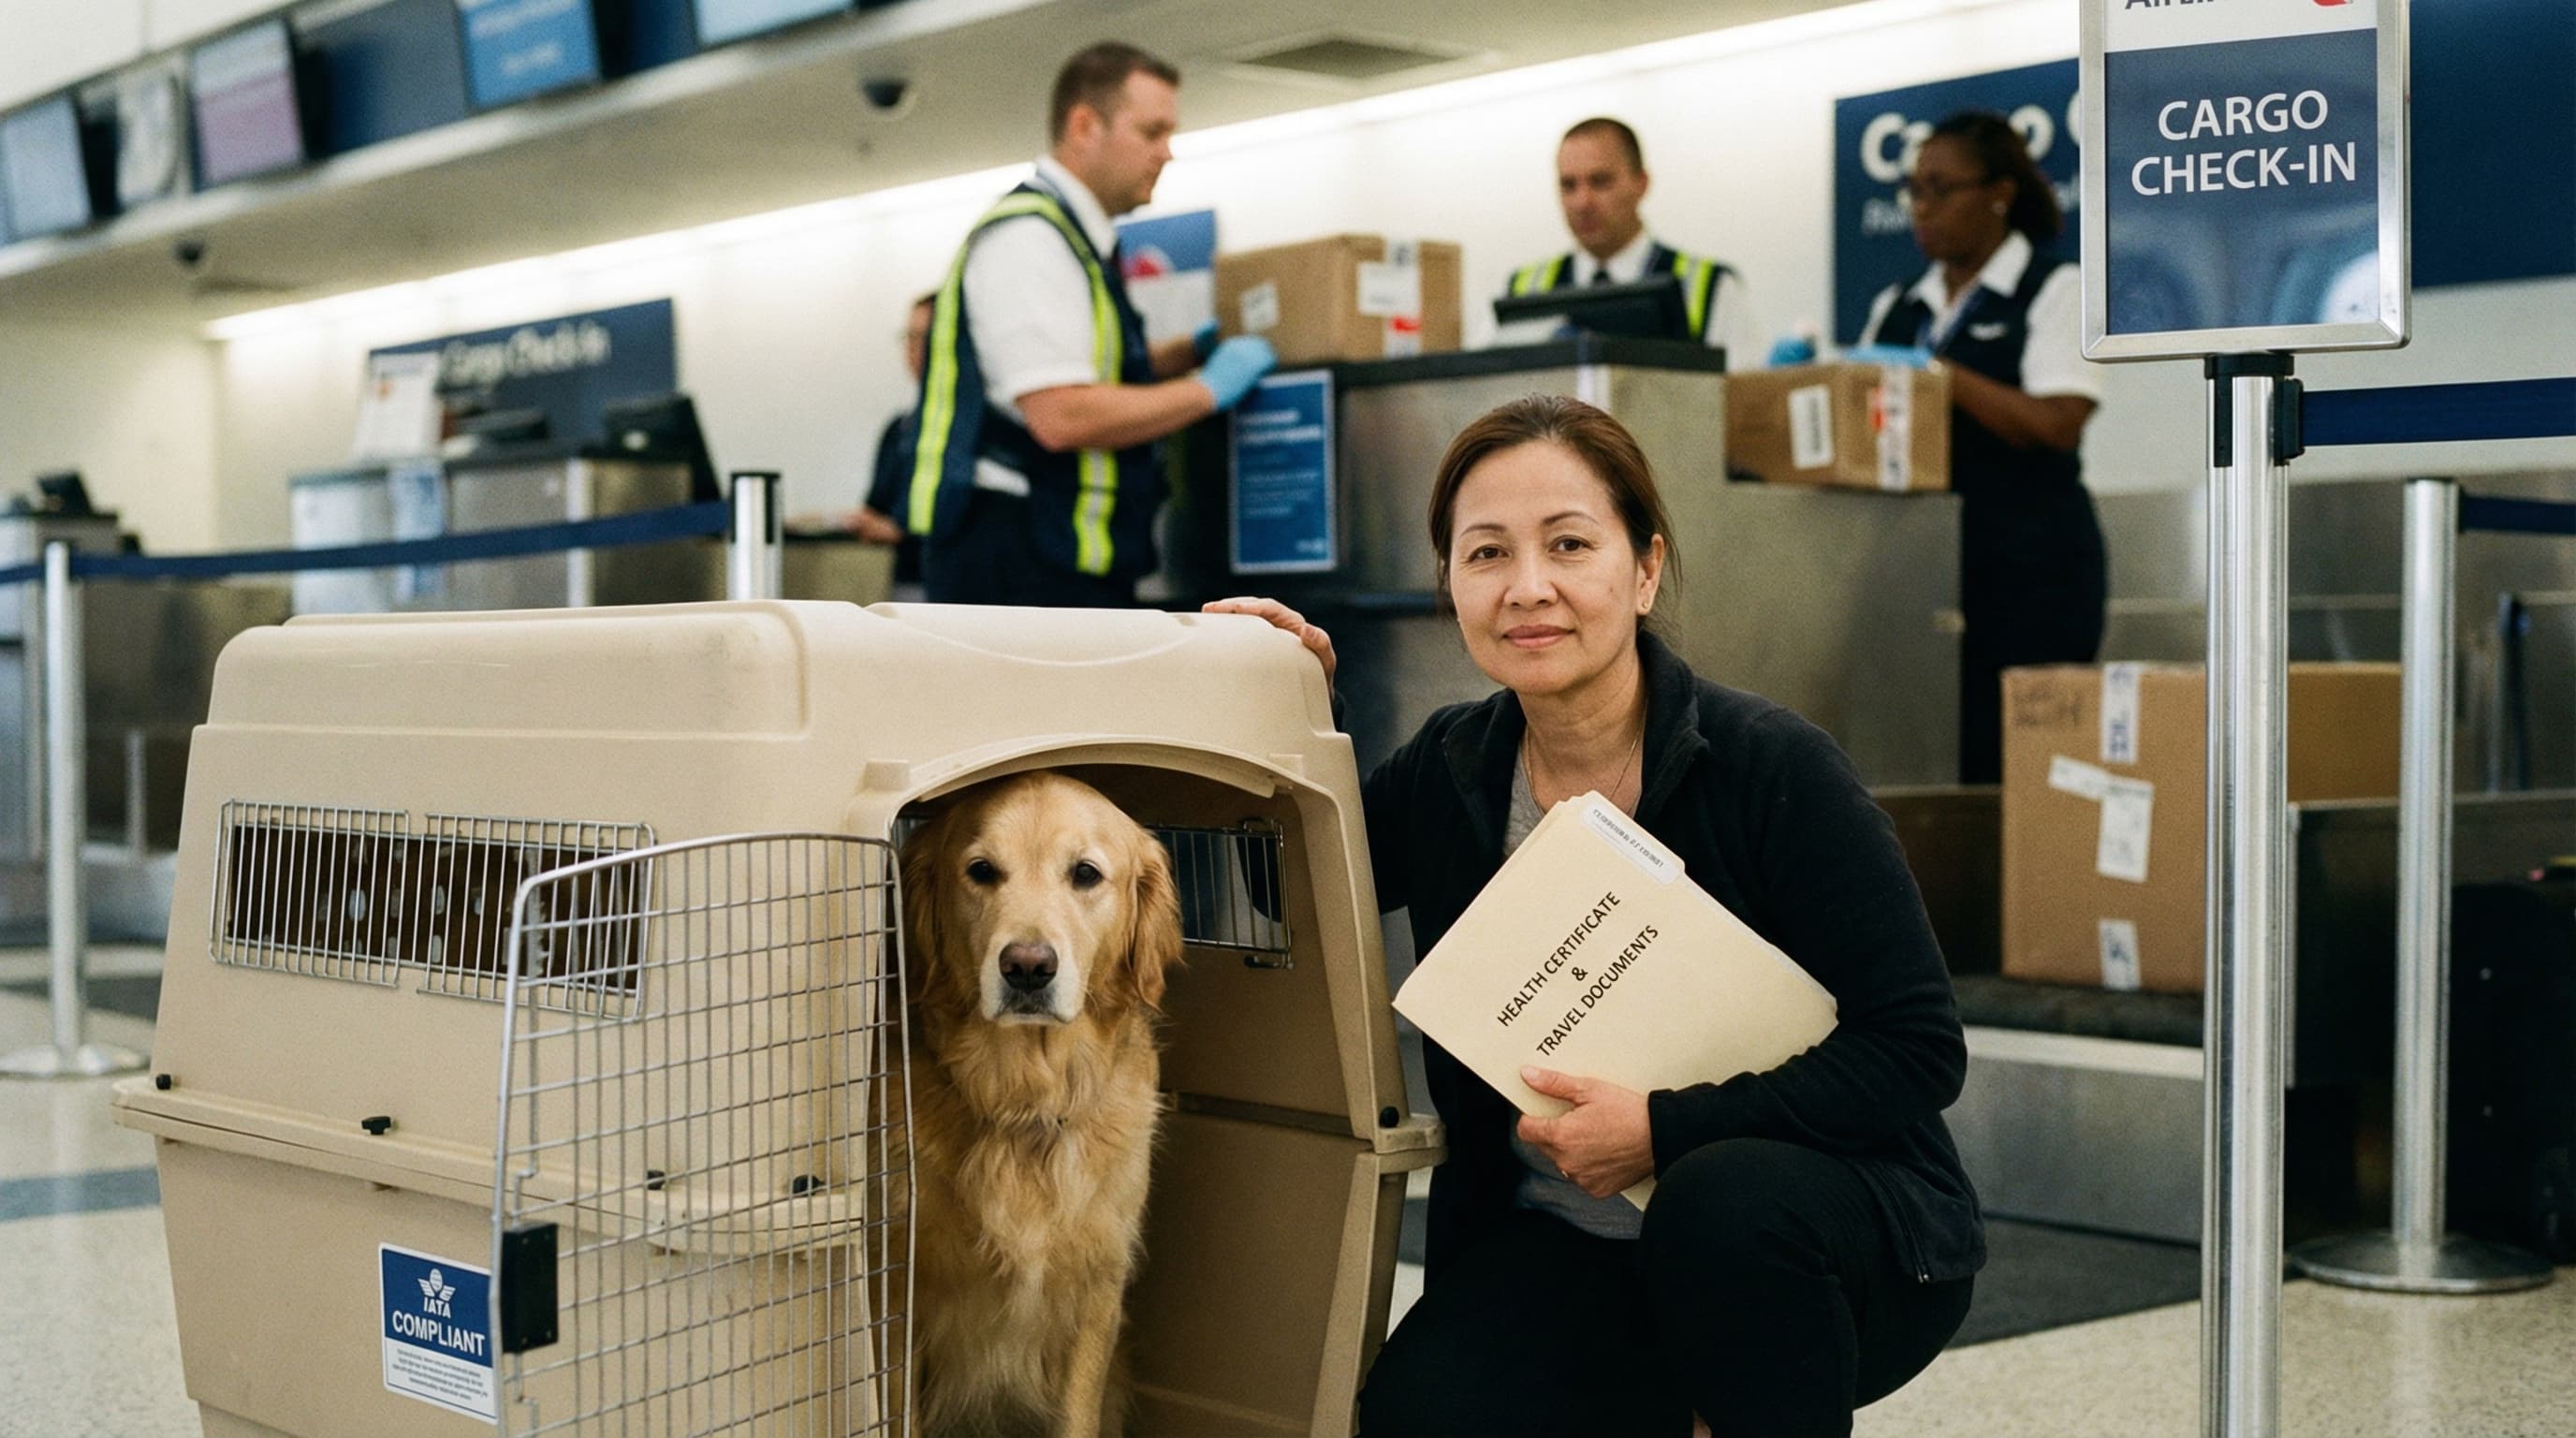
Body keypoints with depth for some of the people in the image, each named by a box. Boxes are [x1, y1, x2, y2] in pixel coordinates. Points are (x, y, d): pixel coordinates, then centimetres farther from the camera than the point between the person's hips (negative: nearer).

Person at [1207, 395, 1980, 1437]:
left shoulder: (1773, 767, -16)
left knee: (1723, 1199, -37)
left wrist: (1666, 1130, -23)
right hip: (1570, 1249, 4)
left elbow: (1918, 1049, -16)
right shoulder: (1449, 772, -1)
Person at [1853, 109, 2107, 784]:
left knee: (2005, 763, -9)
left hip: (2027, 569, -5)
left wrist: (1941, 376, -16)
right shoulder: (1896, 308, 19)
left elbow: (2057, 426, -12)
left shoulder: (2055, 291, 1)